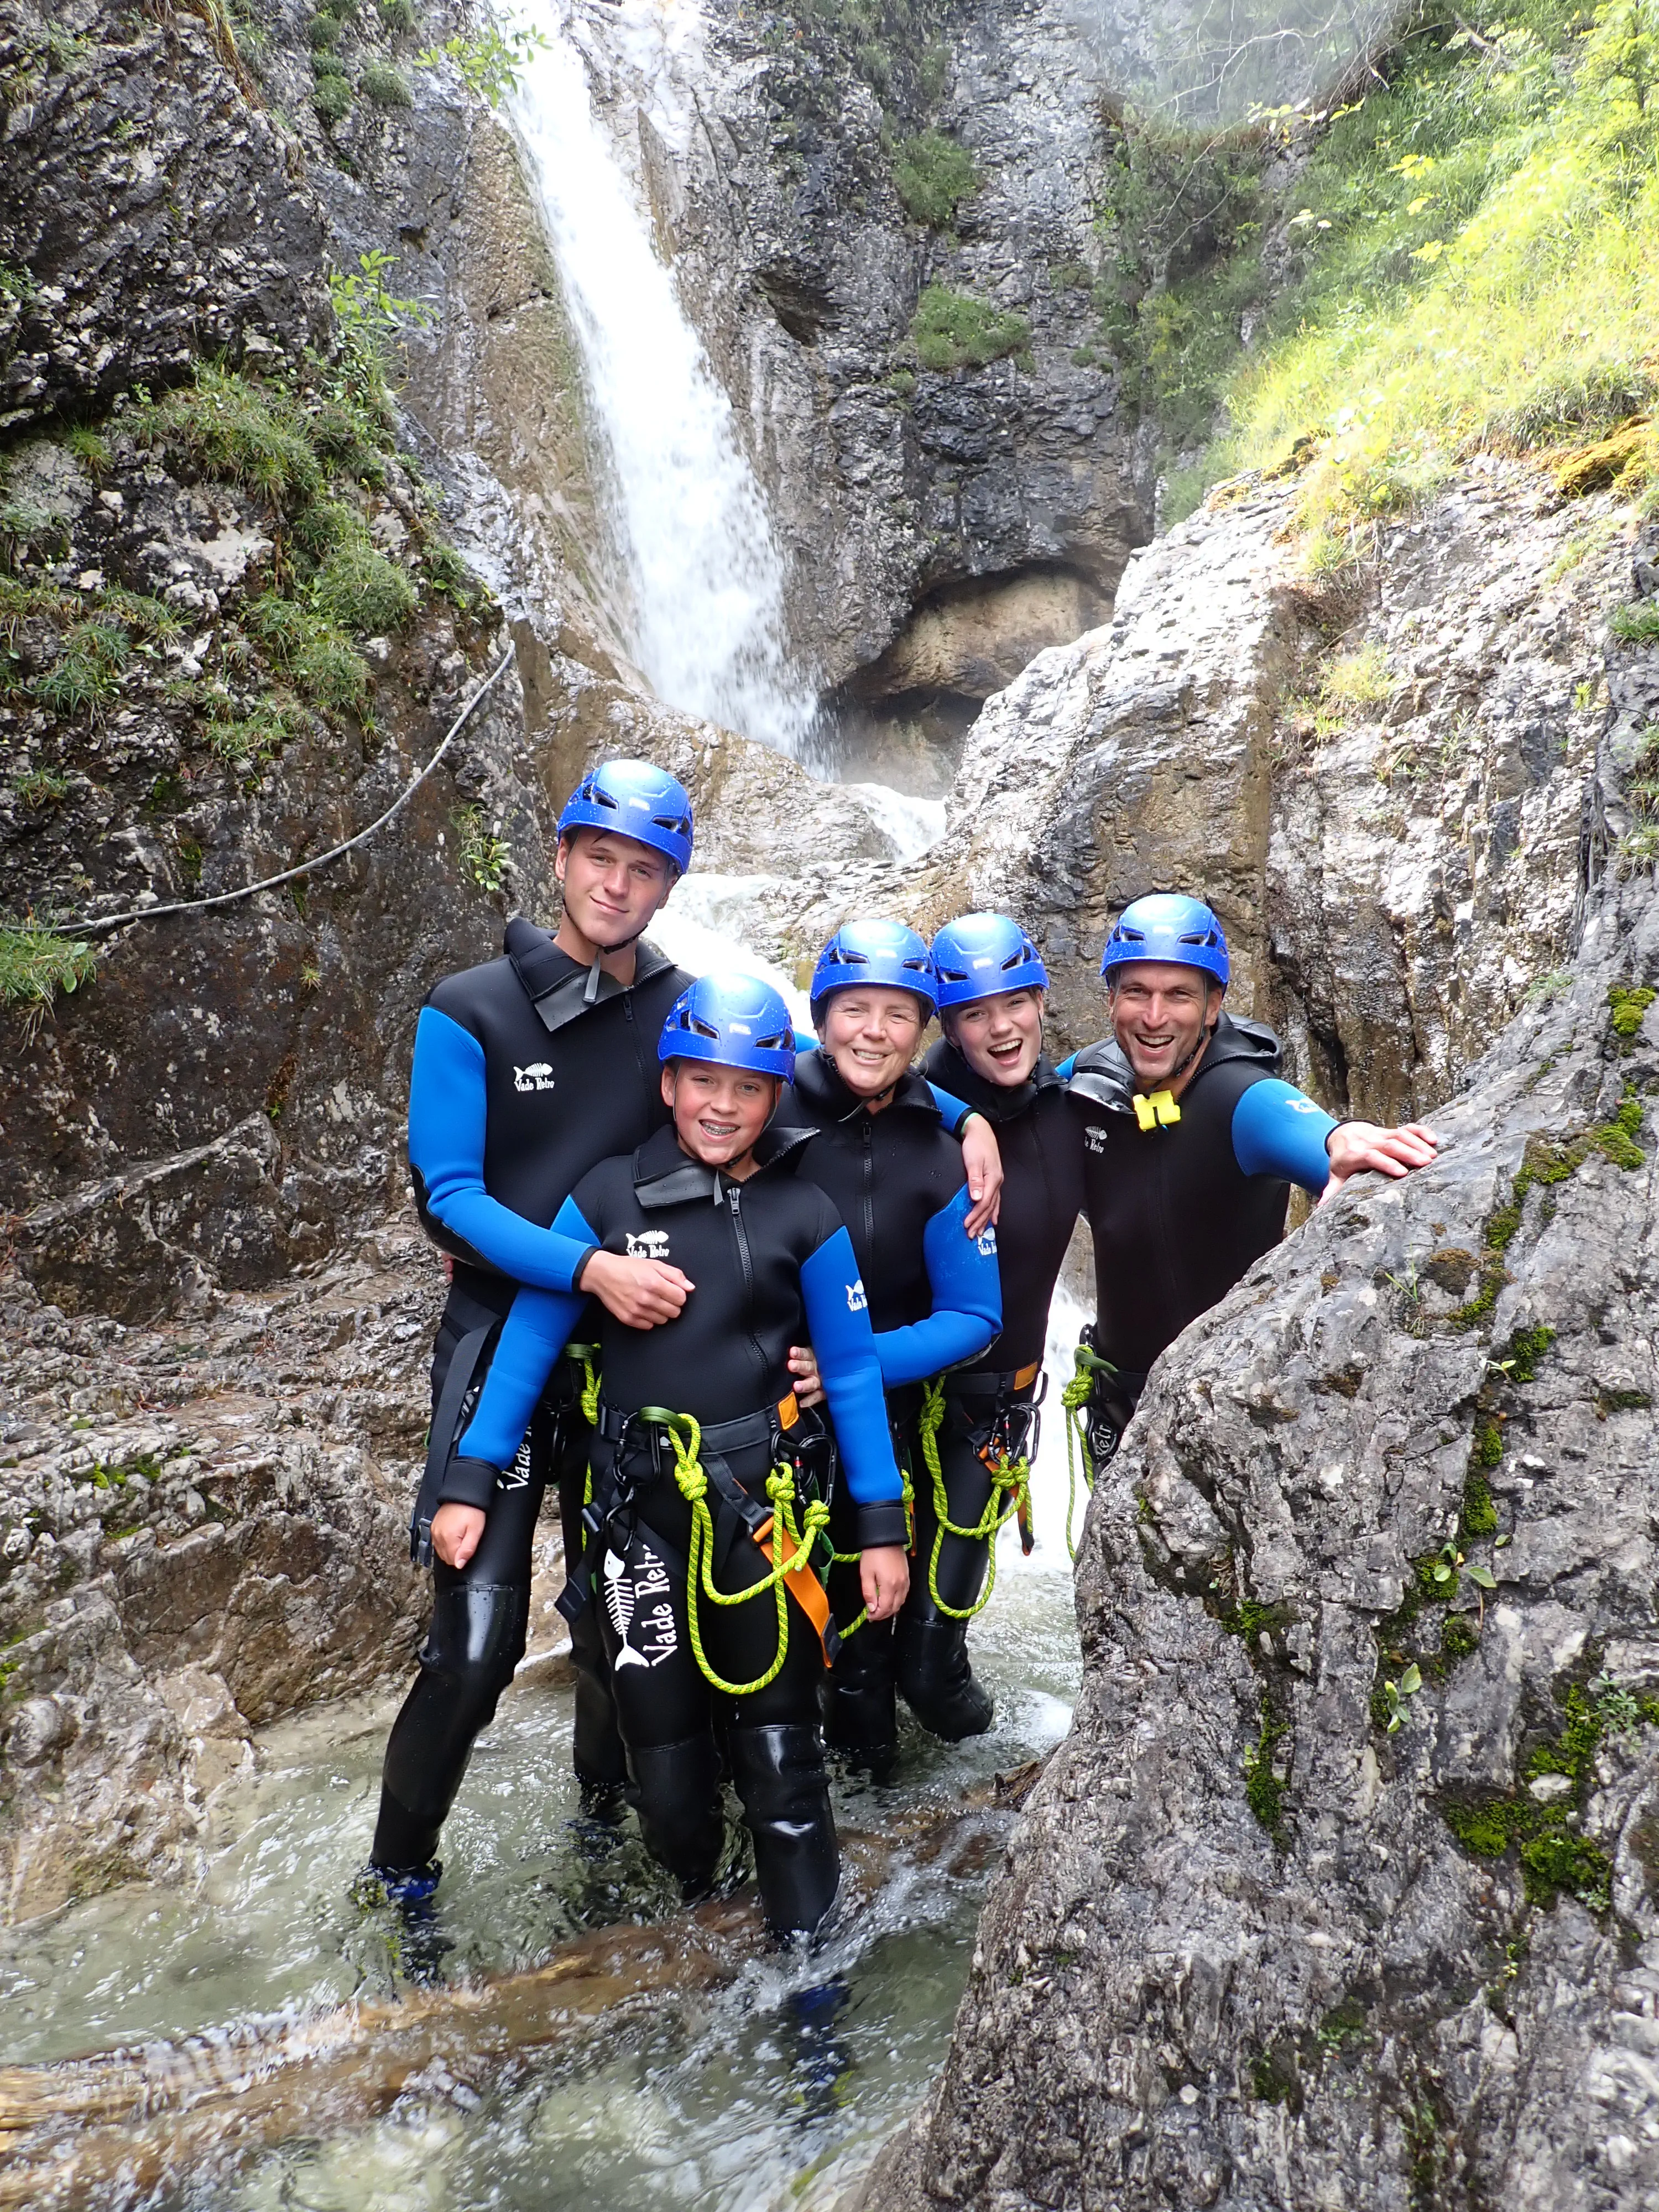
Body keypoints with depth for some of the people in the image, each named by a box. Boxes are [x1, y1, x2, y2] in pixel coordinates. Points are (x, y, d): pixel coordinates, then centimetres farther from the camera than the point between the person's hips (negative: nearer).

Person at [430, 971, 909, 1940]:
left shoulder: (805, 1213, -2)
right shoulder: (606, 1196, -2)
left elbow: (854, 1374, 2)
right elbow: (529, 1339, 1)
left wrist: (884, 1527, 0)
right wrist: (471, 1483, -2)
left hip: (764, 1498, -1)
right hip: (638, 1505, 1)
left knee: (776, 1736, 4)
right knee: (663, 1742, 5)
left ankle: (809, 1946, 23)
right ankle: (693, 1894, 34)